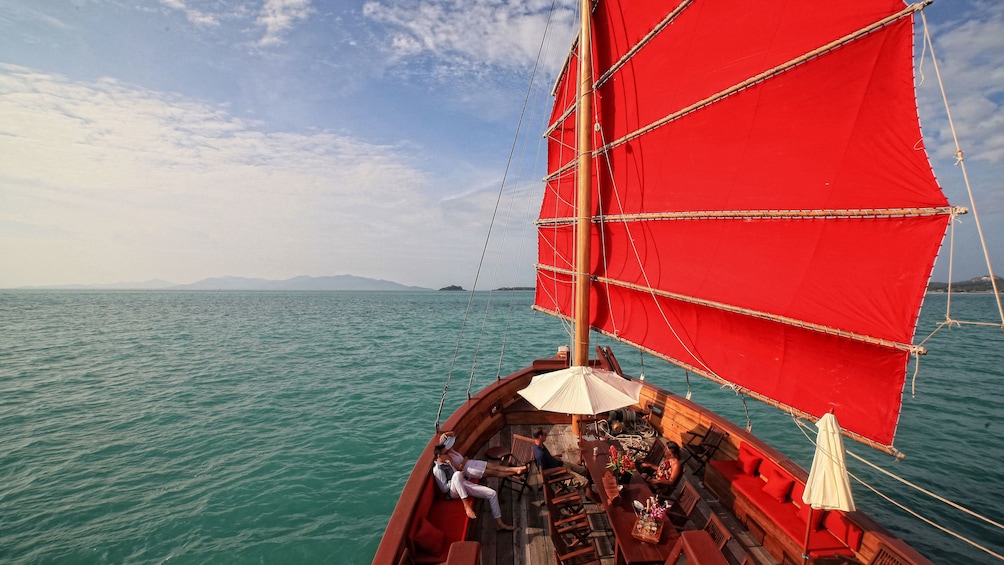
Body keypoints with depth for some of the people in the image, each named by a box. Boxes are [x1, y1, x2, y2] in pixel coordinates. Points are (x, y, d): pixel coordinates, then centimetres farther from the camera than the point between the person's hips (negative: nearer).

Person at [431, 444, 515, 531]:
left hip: (464, 485, 8)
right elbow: (444, 489, -17)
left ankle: (499, 524, 6)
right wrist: (459, 475, -16)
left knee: (492, 493, -5)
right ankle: (466, 505, -37)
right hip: (453, 492, -8)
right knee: (457, 474, -43)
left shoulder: (447, 462, 15)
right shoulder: (437, 469, -13)